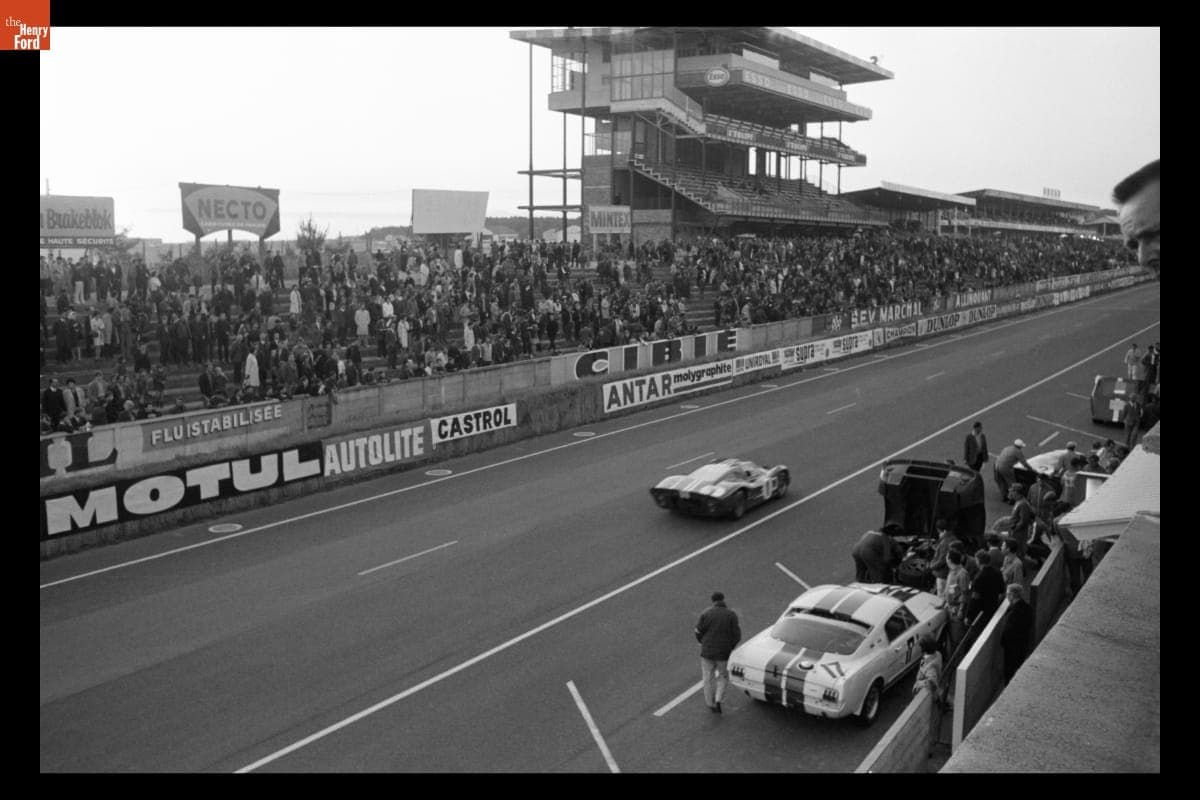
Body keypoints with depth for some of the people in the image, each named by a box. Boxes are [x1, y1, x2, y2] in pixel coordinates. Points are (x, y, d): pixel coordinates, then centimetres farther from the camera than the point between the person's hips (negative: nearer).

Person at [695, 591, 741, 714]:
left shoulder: (706, 613, -7)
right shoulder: (731, 614, -5)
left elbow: (699, 632, -5)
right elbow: (737, 635, -6)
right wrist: (731, 646, 12)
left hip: (707, 651, 0)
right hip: (724, 653, 0)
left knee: (708, 678, 14)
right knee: (723, 676, 19)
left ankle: (711, 704, 21)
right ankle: (718, 699, 2)